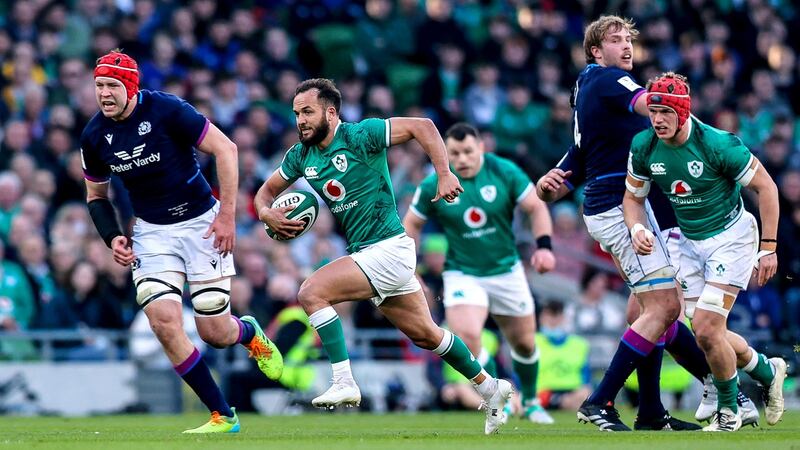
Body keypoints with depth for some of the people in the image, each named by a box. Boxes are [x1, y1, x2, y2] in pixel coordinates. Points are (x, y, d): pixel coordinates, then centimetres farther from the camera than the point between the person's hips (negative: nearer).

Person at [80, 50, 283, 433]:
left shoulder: (166, 110, -19)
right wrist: (112, 238, -4)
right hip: (152, 232, 4)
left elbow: (225, 149, -15)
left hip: (201, 222, -4)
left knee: (214, 333, -3)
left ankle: (249, 333, 38)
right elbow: (96, 195, 12)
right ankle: (222, 416, -3)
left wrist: (226, 214, -17)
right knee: (163, 321, -16)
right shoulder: (94, 137, -4)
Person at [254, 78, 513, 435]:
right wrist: (267, 214, -5)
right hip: (363, 254, 8)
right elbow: (266, 191, 18)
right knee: (425, 335, 16)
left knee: (312, 293, -21)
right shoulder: (301, 156, 7)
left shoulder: (359, 136, -14)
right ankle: (490, 388, 31)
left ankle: (344, 384, -20)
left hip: (388, 249, -8)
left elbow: (422, 127, -15)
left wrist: (444, 175, -22)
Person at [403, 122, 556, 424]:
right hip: (462, 274, -2)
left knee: (524, 343, 11)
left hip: (507, 271, 2)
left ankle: (530, 402, 39)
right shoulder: (433, 186, -10)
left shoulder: (505, 172, -11)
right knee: (467, 337, -25)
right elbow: (412, 224, 3)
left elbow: (536, 207, -4)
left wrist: (543, 246, -18)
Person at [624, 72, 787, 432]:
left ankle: (728, 410, 8)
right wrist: (637, 230, -15)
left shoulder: (717, 144, -25)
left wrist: (768, 248, -14)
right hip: (691, 242, 6)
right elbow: (633, 197, 7)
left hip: (731, 236, -6)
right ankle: (768, 372, 33)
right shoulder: (644, 146, -9)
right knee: (706, 333, 6)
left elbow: (765, 187, -14)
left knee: (707, 330, -15)